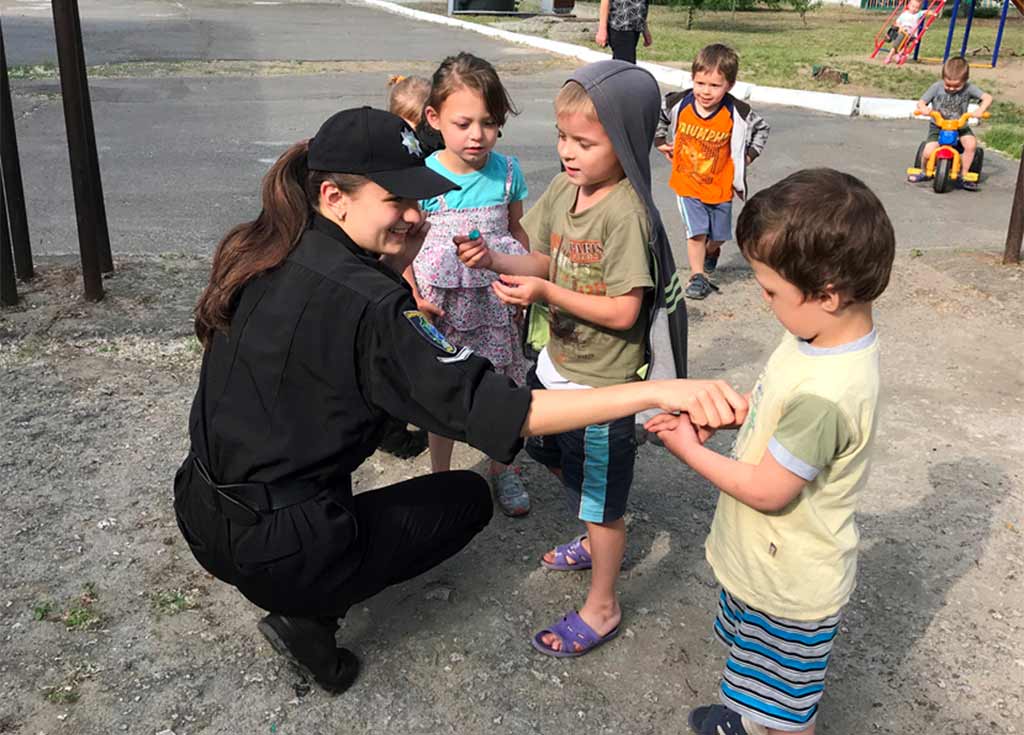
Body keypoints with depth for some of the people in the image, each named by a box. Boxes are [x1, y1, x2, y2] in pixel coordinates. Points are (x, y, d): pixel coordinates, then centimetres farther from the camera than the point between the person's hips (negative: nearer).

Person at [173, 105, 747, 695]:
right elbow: (491, 410, -31)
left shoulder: (270, 258, -1)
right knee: (469, 497, 13)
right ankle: (310, 615, 5)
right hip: (276, 551, -7)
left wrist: (399, 261, 0)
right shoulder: (361, 301, -25)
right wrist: (654, 392, -37)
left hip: (204, 512, 8)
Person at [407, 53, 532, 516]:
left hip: (495, 302, 2)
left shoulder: (506, 171, -5)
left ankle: (500, 469, 38)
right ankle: (440, 476, 34)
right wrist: (414, 299, -21)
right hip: (443, 305, -2)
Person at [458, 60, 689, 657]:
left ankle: (602, 607, 30)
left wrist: (546, 292, -25)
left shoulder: (627, 214, -25)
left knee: (602, 500, 9)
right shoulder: (564, 190, -1)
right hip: (560, 363, 8)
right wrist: (494, 260, -12)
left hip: (603, 382, -8)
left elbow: (623, 311, -26)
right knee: (570, 469, 28)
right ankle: (599, 543, 56)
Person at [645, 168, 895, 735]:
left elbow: (765, 491, -27)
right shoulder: (827, 333, -9)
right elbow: (772, 407, 8)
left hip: (788, 589, -9)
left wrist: (690, 450, -14)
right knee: (759, 679, 35)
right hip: (763, 562, 9)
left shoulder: (824, 395, -38)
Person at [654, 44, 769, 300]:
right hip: (686, 184, -1)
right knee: (696, 232, -10)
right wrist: (660, 141, 5)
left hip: (720, 186, 1)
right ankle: (697, 277, 6)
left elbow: (761, 127, 3)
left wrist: (750, 154, -3)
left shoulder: (737, 113, -18)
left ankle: (711, 252, 50)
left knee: (718, 236, 16)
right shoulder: (679, 103, -16)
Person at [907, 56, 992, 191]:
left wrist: (981, 110, -33)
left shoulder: (968, 89, -9)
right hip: (938, 126, -1)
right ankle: (925, 172, 12)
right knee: (928, 152, -23)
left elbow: (987, 97, -12)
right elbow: (921, 102, -7)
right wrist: (923, 109, -32)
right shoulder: (936, 87, -10)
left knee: (971, 144, -27)